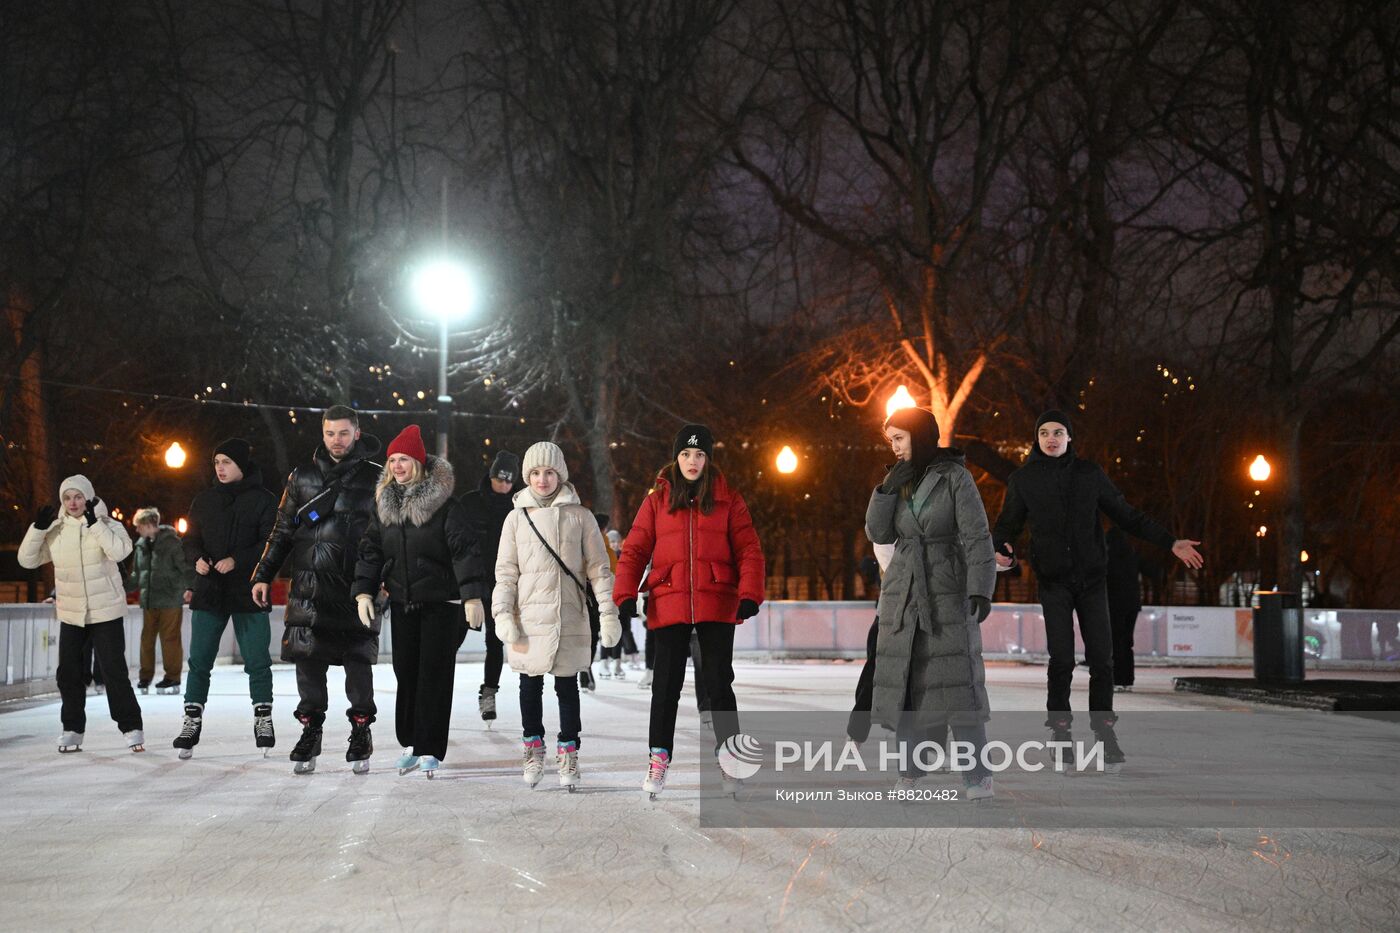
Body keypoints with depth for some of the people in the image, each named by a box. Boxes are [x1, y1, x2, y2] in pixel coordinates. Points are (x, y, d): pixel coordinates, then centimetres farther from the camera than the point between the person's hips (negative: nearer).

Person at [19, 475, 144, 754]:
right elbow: (27, 560, 1)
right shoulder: (56, 530, 3)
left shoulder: (107, 525, -7)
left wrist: (94, 523, -28)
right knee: (68, 673, 6)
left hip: (106, 611, -4)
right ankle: (72, 729, 19)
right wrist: (38, 528, -11)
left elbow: (119, 551, -25)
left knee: (114, 671, -6)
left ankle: (131, 727, 4)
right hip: (70, 613, 4)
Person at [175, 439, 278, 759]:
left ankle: (263, 720, 15)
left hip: (249, 592, -3)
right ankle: (192, 721, 10)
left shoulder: (263, 501, -3)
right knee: (199, 660, 3)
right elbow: (191, 539, 14)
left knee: (257, 660, 2)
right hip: (209, 591, 3)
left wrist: (237, 560, -20)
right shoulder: (205, 500, 10)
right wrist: (197, 559, -8)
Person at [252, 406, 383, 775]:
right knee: (308, 658, 3)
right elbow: (282, 530, 16)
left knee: (358, 659, 0)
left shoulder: (375, 478, 4)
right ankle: (310, 729, 14)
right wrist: (263, 575, 12)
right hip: (309, 583, 2)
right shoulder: (303, 477, 12)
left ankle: (361, 731, 13)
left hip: (356, 585, -2)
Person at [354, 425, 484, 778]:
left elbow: (464, 550, -14)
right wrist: (364, 591, -2)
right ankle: (411, 744, 20)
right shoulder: (383, 504, 7)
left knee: (435, 676, -3)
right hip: (402, 603, 5)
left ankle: (431, 750, 1)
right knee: (406, 674, 8)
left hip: (442, 604, -5)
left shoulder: (444, 504, -10)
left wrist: (472, 597, -20)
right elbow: (371, 549, 8)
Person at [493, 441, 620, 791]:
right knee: (530, 684, 7)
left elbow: (598, 568, 4)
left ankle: (568, 752, 11)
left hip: (569, 616, -1)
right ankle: (534, 746, 23)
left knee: (567, 685, 2)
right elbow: (505, 572, 7)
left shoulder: (580, 516, 4)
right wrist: (502, 613, -4)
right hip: (528, 617, 1)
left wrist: (608, 612, -3)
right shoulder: (517, 517, 7)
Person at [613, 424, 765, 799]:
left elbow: (748, 549, 2)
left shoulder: (728, 498, 6)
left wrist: (750, 595, -11)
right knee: (666, 684, 3)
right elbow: (635, 550, 5)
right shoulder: (658, 499, 7)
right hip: (669, 604, 1)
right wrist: (625, 595, -7)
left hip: (717, 605, 0)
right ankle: (658, 759, 12)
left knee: (719, 682, 2)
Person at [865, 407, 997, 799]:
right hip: (903, 592, 5)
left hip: (947, 592, -5)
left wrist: (981, 590, -24)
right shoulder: (899, 480, 9)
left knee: (956, 681, -10)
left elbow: (977, 537, -13)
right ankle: (911, 770, 11)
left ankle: (978, 776, -8)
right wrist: (887, 490, -10)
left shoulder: (955, 477, -8)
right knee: (903, 680, 3)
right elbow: (879, 534, 3)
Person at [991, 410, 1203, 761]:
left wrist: (1169, 542, 7)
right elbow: (1007, 524, 8)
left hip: (1092, 577, 1)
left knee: (1102, 658, -3)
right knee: (1061, 659, -8)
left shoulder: (1089, 474, 7)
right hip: (1053, 581, -1)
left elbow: (1126, 515, 12)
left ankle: (1105, 732, 8)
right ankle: (1060, 731, 6)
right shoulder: (1023, 479, 5)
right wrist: (1002, 548, -16)